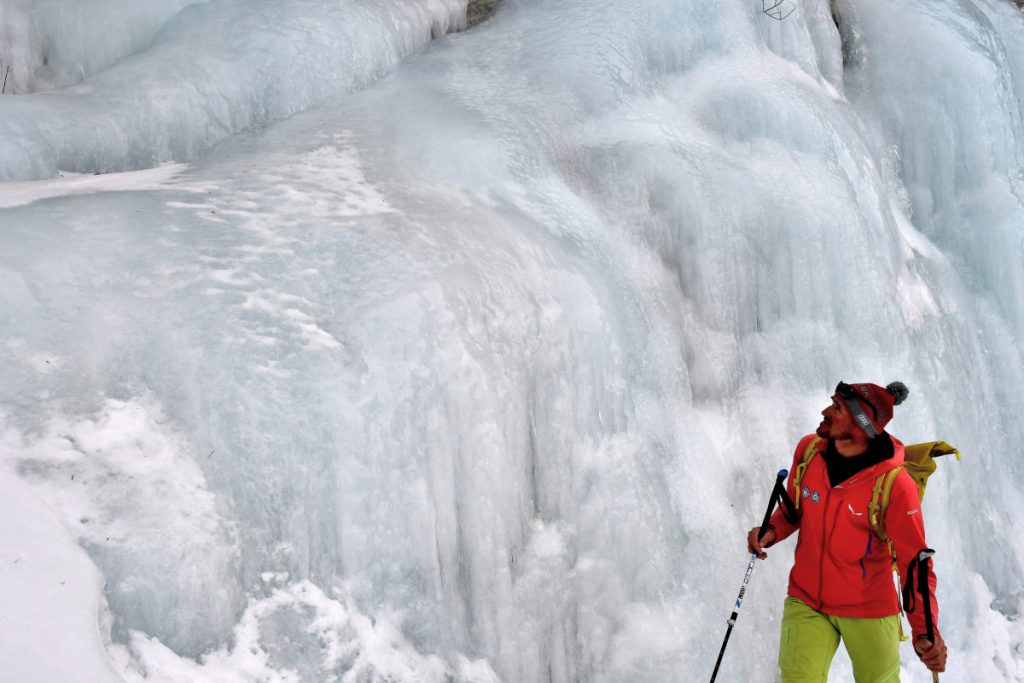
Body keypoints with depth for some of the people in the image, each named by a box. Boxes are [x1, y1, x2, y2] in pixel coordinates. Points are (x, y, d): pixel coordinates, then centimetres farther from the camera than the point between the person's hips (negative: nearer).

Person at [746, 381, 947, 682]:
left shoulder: (895, 484, -22)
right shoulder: (808, 449, -8)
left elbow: (915, 564, -19)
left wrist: (925, 630, -31)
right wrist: (772, 530, -10)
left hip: (869, 612, -3)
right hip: (806, 602, 3)